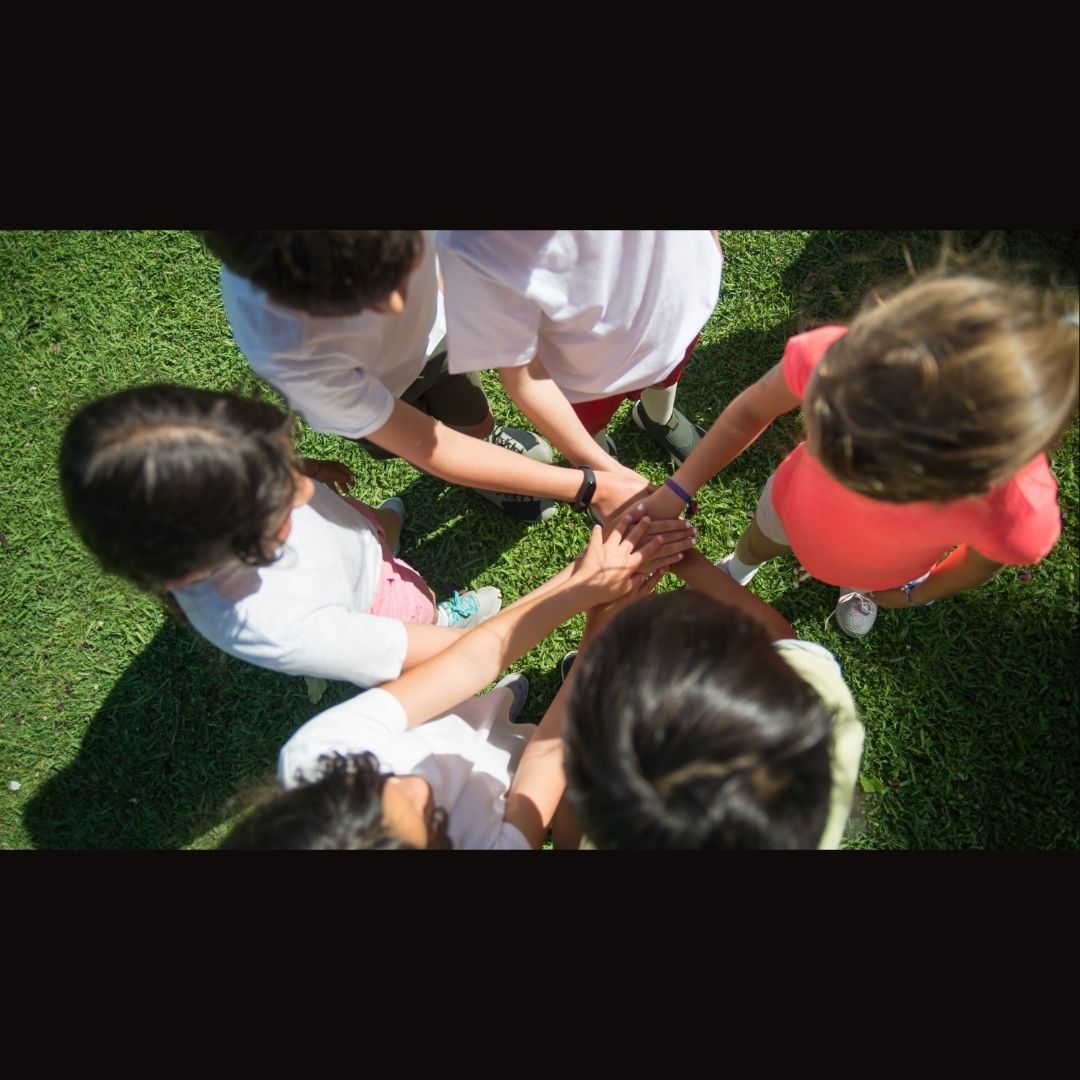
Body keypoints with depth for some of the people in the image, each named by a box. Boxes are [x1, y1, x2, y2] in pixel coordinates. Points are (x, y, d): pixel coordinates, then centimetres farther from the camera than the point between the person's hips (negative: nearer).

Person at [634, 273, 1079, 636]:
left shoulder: (1017, 514, -46)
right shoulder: (832, 356, -47)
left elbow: (984, 561, -19)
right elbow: (751, 411, -23)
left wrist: (916, 594, 1)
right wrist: (673, 495, -21)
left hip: (885, 569, 0)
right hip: (795, 503, 1)